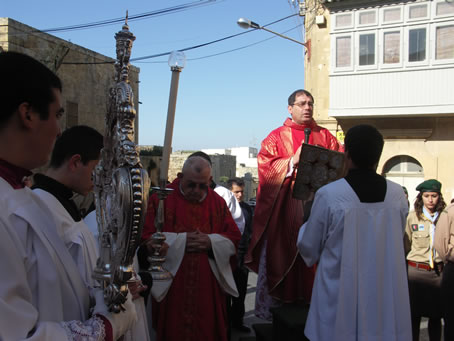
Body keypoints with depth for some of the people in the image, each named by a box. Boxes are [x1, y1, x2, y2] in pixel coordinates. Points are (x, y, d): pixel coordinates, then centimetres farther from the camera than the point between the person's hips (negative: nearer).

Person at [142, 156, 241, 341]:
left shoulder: (218, 202, 6)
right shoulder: (161, 199, -3)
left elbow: (234, 239, 5)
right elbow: (147, 239, -8)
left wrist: (211, 242, -13)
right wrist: (181, 240, -15)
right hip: (172, 288, -2)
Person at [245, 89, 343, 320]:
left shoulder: (325, 136, 16)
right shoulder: (276, 137, 9)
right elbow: (265, 166, -4)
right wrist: (293, 161, -14)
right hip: (283, 209, -2)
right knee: (279, 259, 0)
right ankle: (271, 308, 11)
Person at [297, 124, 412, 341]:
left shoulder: (328, 195, -16)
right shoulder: (397, 194, -6)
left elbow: (309, 248, -4)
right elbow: (396, 242, 10)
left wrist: (305, 227, 15)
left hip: (339, 302, -3)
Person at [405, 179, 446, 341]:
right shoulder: (412, 217, -1)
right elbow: (405, 245, 5)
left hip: (439, 271, 1)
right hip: (416, 271, -1)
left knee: (436, 315, 10)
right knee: (414, 315, 6)